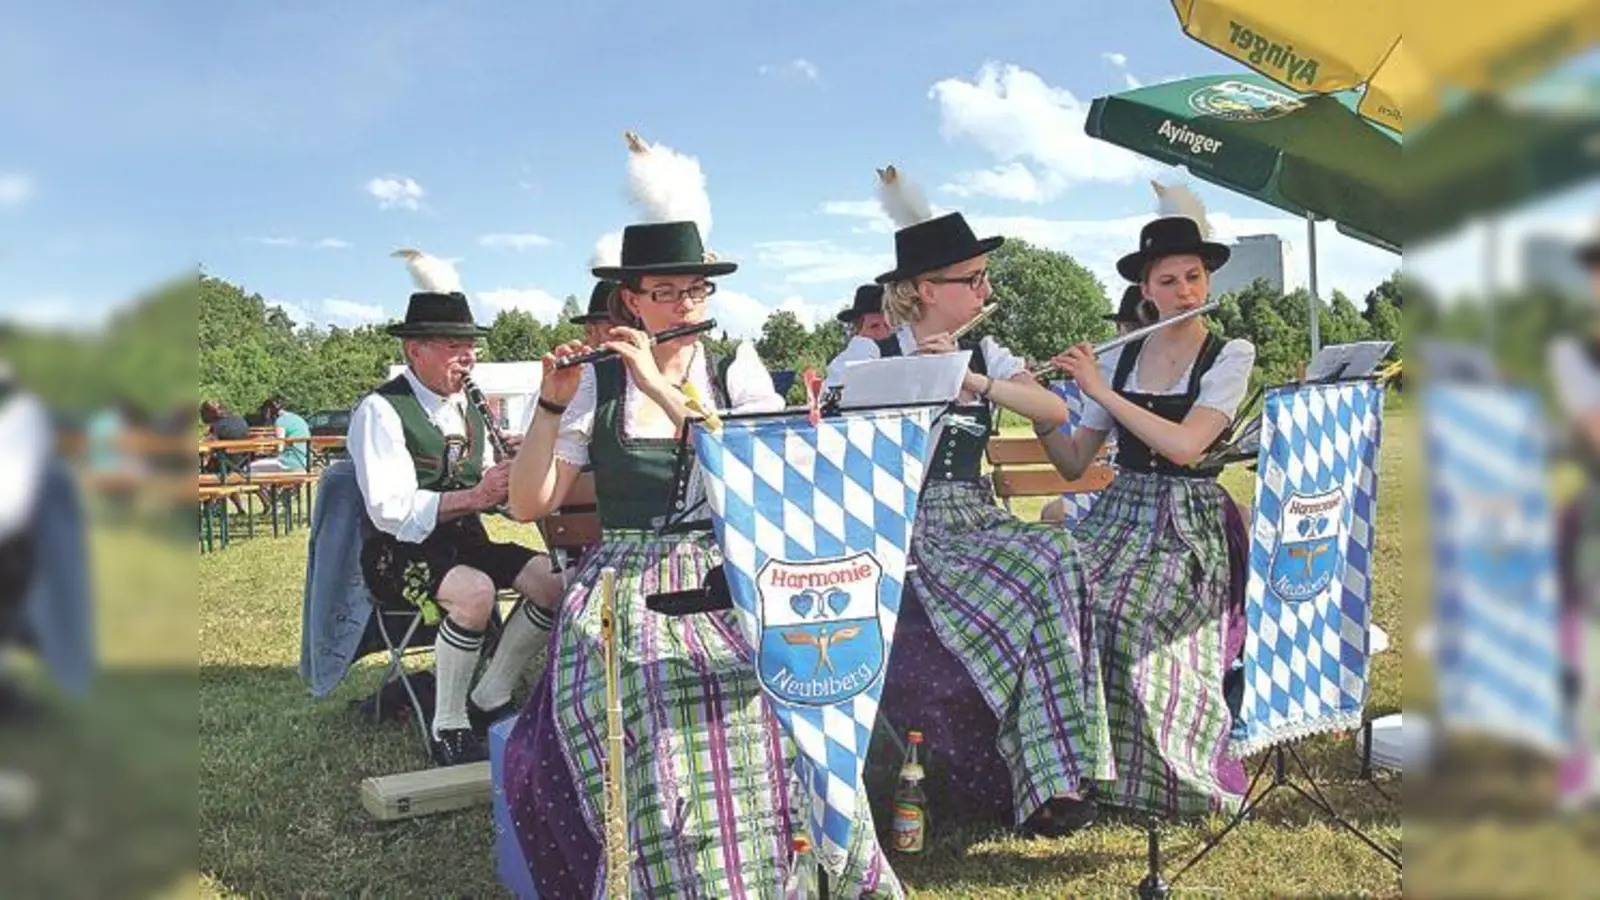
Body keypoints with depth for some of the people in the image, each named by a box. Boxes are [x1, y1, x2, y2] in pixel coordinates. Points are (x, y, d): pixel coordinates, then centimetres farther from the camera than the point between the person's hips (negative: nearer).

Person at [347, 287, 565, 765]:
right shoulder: (381, 411, -12)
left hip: (465, 540, 7)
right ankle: (448, 727, -17)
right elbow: (390, 510, -21)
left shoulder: (467, 406, 14)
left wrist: (509, 480, -6)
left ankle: (489, 700, 0)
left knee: (553, 579, -15)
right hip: (403, 549, -7)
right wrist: (474, 496, -30)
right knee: (475, 591, -36)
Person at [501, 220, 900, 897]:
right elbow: (527, 505, 2)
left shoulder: (739, 369, 9)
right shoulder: (597, 384, 6)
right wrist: (551, 404, -11)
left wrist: (662, 388, -15)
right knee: (653, 708, -33)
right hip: (627, 585, -1)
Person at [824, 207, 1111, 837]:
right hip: (903, 527, -5)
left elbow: (1055, 411, 0)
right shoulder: (869, 355, 1)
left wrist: (975, 381, -12)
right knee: (1039, 573, -27)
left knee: (1057, 556, -26)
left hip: (975, 519, 5)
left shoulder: (984, 356, 15)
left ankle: (1054, 777, -19)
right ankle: (1049, 778, -15)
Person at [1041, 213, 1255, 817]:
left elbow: (1184, 447, -16)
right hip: (1118, 514, 4)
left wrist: (1101, 391, -12)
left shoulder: (1231, 357, 1)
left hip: (1190, 526, -4)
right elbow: (1073, 463, 10)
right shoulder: (1118, 359, 12)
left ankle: (1145, 773, -13)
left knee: (1122, 613, -32)